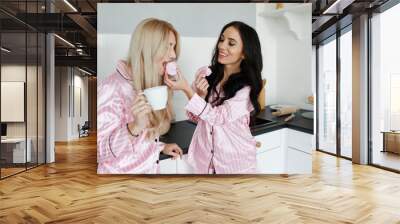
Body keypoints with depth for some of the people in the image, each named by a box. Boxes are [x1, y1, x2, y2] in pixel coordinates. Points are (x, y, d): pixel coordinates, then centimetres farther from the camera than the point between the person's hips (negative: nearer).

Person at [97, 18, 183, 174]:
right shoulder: (113, 87, -22)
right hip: (121, 171, -7)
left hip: (149, 169, 7)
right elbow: (100, 150, -23)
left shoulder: (151, 83, 1)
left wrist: (161, 147, 3)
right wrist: (134, 127, -34)